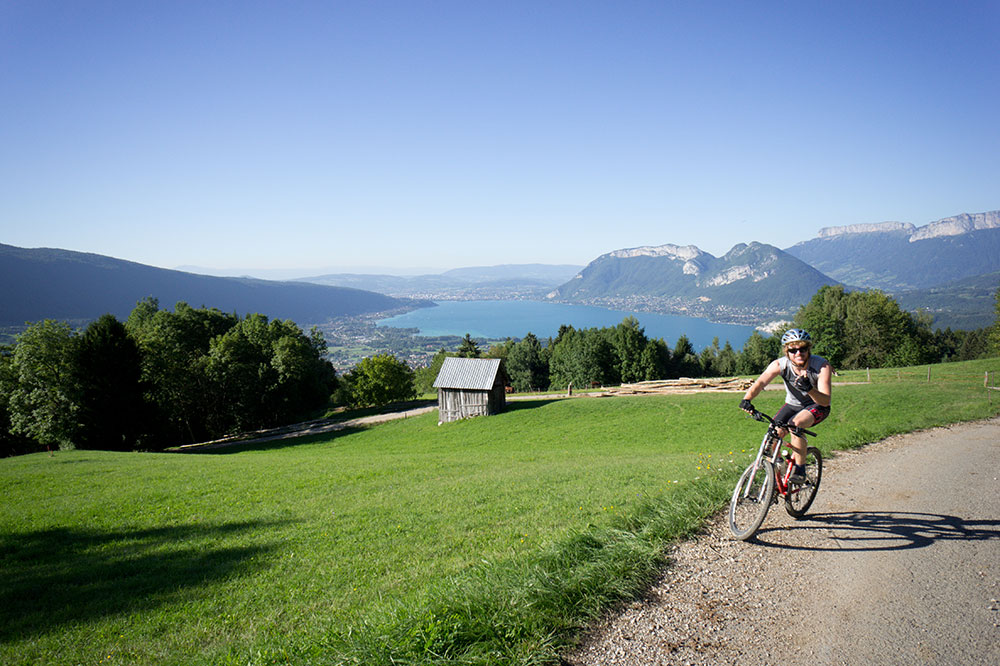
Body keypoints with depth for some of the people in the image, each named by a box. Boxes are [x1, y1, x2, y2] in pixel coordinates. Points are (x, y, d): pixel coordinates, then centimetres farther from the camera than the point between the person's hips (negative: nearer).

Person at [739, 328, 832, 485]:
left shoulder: (822, 366, -27)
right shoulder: (780, 364, -22)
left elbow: (825, 400, -34)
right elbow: (760, 382, -35)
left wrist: (809, 388, -54)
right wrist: (747, 399, -55)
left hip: (817, 406, -3)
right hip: (793, 405, 4)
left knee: (796, 424, -33)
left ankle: (799, 470, -17)